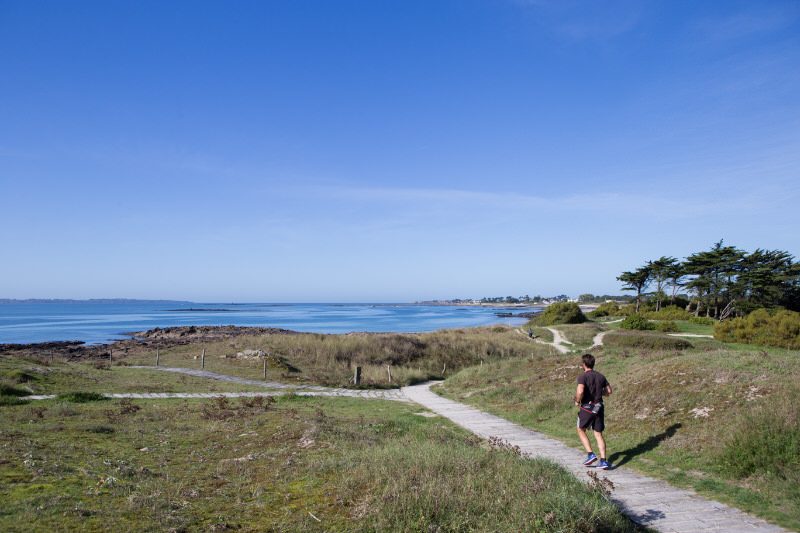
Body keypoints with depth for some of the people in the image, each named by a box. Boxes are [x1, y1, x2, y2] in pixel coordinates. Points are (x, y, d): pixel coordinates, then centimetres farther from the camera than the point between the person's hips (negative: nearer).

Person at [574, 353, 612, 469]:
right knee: (598, 434, 9)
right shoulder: (601, 376, 7)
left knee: (581, 430, 15)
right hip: (599, 407, 5)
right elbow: (608, 391, 11)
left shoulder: (583, 377, -12)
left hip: (587, 407, -5)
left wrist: (577, 401, -9)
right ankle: (603, 461, 1)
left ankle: (590, 454, 4)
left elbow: (580, 391, -27)